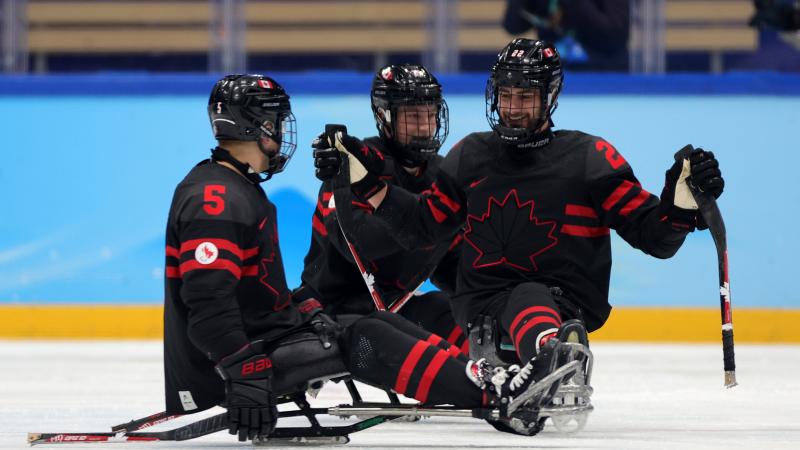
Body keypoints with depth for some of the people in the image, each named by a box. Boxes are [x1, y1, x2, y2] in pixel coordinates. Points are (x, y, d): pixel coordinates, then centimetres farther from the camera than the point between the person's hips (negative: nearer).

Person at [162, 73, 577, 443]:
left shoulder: (241, 190, 18)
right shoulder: (214, 201, -18)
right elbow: (208, 304, -27)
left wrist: (306, 311, 12)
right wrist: (242, 373, -32)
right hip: (220, 367, -11)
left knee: (379, 325, 2)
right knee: (364, 343, -18)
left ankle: (488, 378, -9)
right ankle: (495, 394, -22)